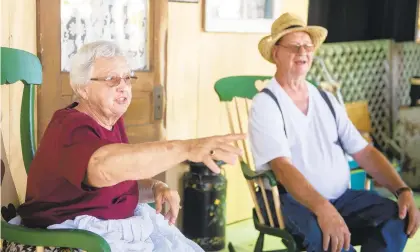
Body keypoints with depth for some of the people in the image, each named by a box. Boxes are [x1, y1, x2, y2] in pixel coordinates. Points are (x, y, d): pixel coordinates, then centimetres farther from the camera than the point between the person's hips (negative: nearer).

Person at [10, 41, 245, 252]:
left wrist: (156, 188, -7)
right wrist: (186, 148, -57)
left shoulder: (112, 120, 7)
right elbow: (104, 166, -46)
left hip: (124, 223, 9)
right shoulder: (71, 128, -23)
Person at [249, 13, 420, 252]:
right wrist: (323, 208, -37)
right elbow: (282, 167, -21)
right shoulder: (265, 104, -6)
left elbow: (364, 152, 9)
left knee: (396, 217, -18)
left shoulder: (326, 99, 14)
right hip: (293, 200, -6)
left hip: (342, 197, 6)